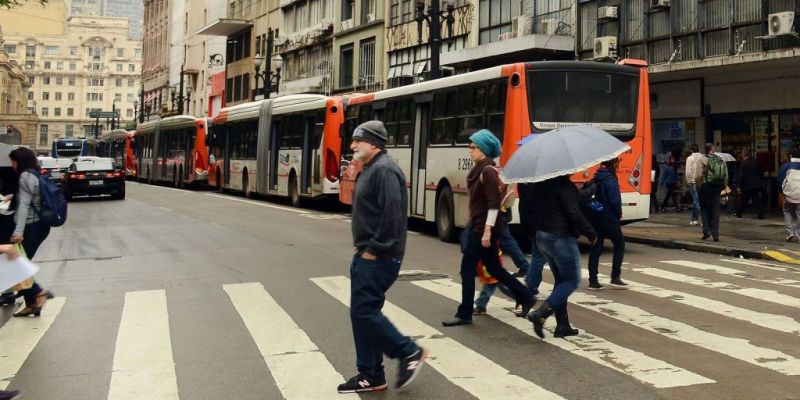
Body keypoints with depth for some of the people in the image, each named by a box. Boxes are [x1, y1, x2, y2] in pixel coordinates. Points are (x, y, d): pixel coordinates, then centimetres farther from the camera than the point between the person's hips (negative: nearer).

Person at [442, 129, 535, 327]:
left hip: (483, 228, -10)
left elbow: (493, 203, -21)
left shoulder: (488, 171, -16)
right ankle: (525, 297, 25)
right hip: (477, 225, 10)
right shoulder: (479, 170, 12)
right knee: (493, 267, 16)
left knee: (467, 268, -3)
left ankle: (464, 314, 6)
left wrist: (487, 231, -23)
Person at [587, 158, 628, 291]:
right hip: (609, 219, -7)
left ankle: (593, 281, 8)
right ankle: (615, 278, 6)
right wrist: (619, 213, -1)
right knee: (619, 245, 9)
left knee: (596, 248, 8)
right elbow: (615, 201, -19)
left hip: (597, 218, 7)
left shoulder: (597, 178, 7)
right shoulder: (611, 180, -16)